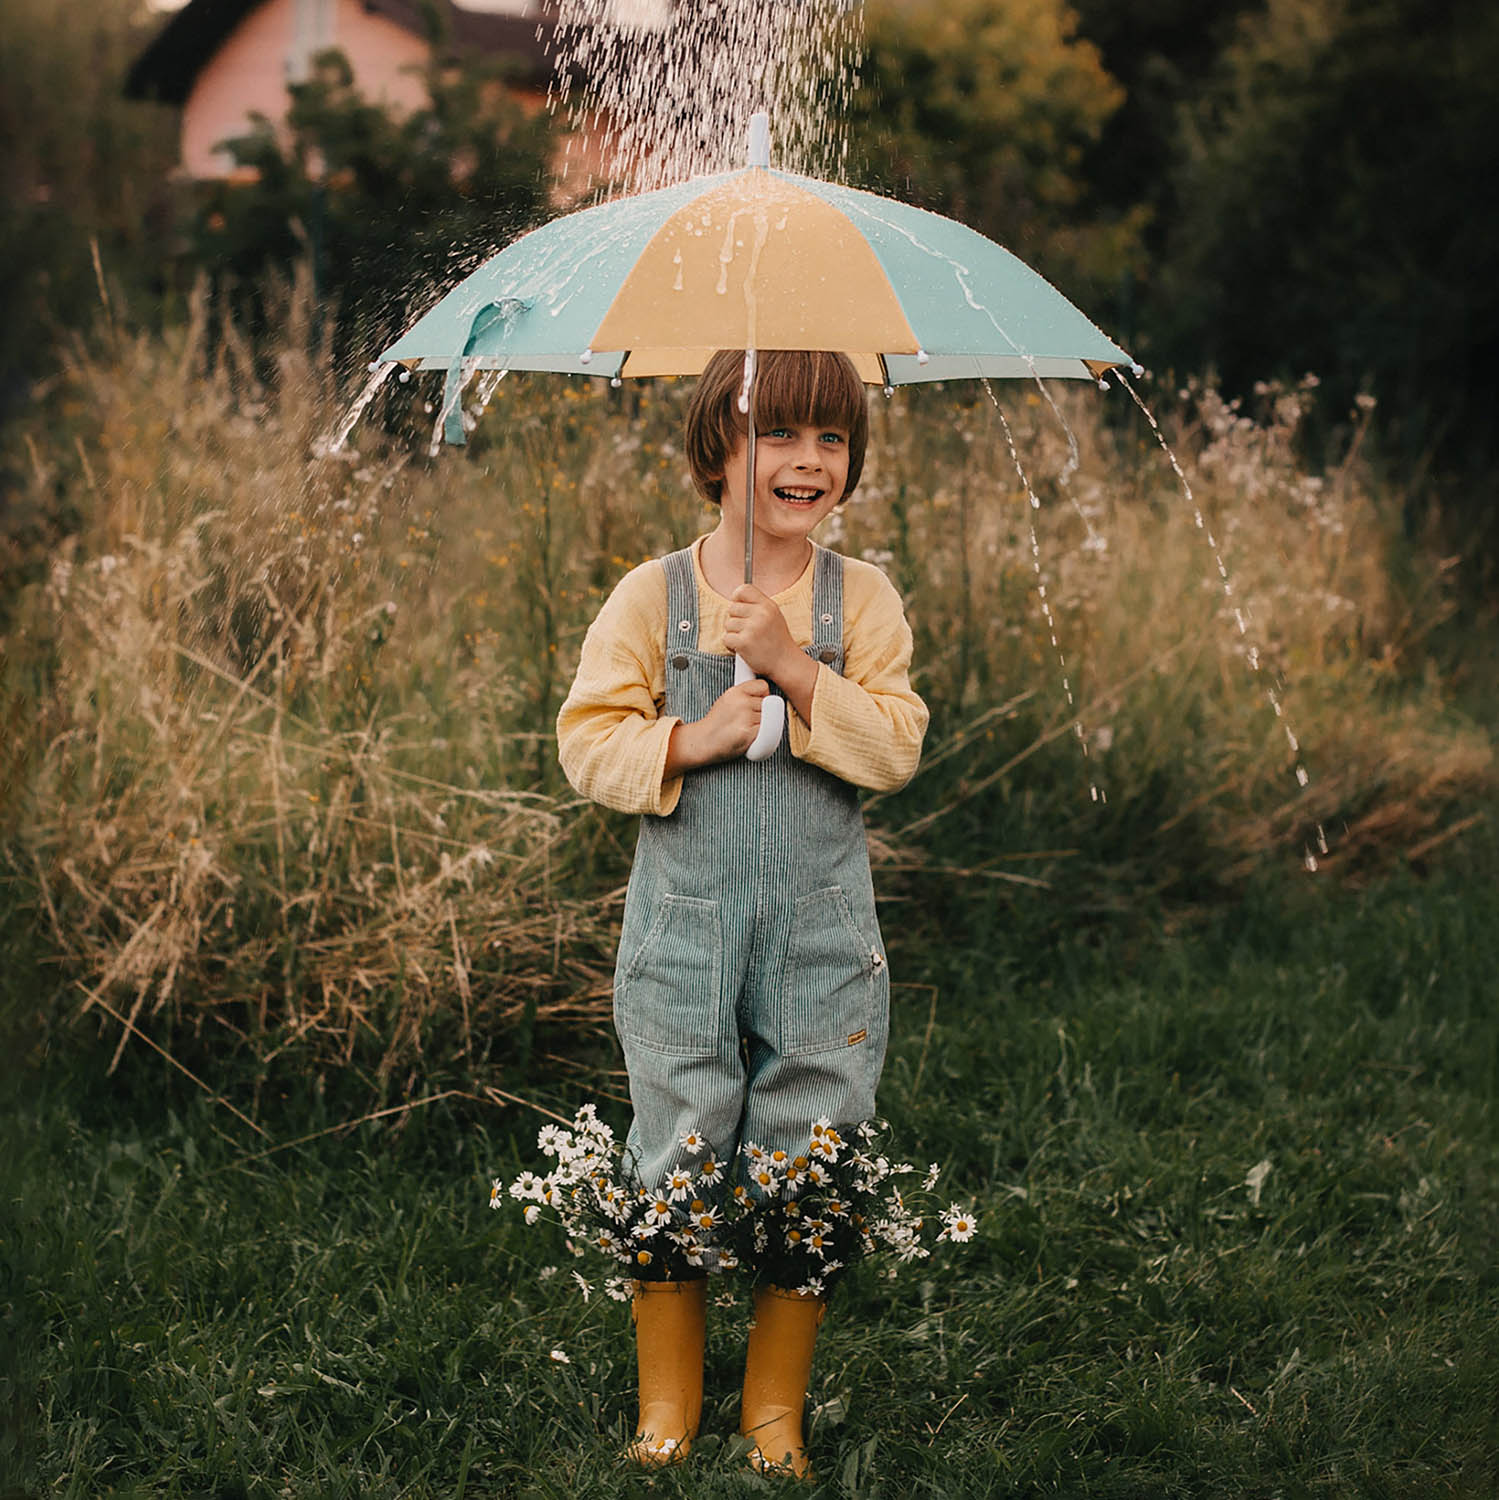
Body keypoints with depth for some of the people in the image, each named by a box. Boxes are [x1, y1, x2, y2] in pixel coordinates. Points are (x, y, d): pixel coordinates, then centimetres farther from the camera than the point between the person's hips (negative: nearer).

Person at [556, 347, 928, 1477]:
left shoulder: (862, 599, 1)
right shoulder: (651, 596, -1)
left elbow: (898, 748, -8)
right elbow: (589, 745, -3)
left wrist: (795, 668, -18)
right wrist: (696, 736, -17)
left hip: (823, 930, 1)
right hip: (684, 925, -1)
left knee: (807, 1168, 5)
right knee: (675, 1161, 4)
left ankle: (777, 1406, 21)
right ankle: (668, 1401, 21)